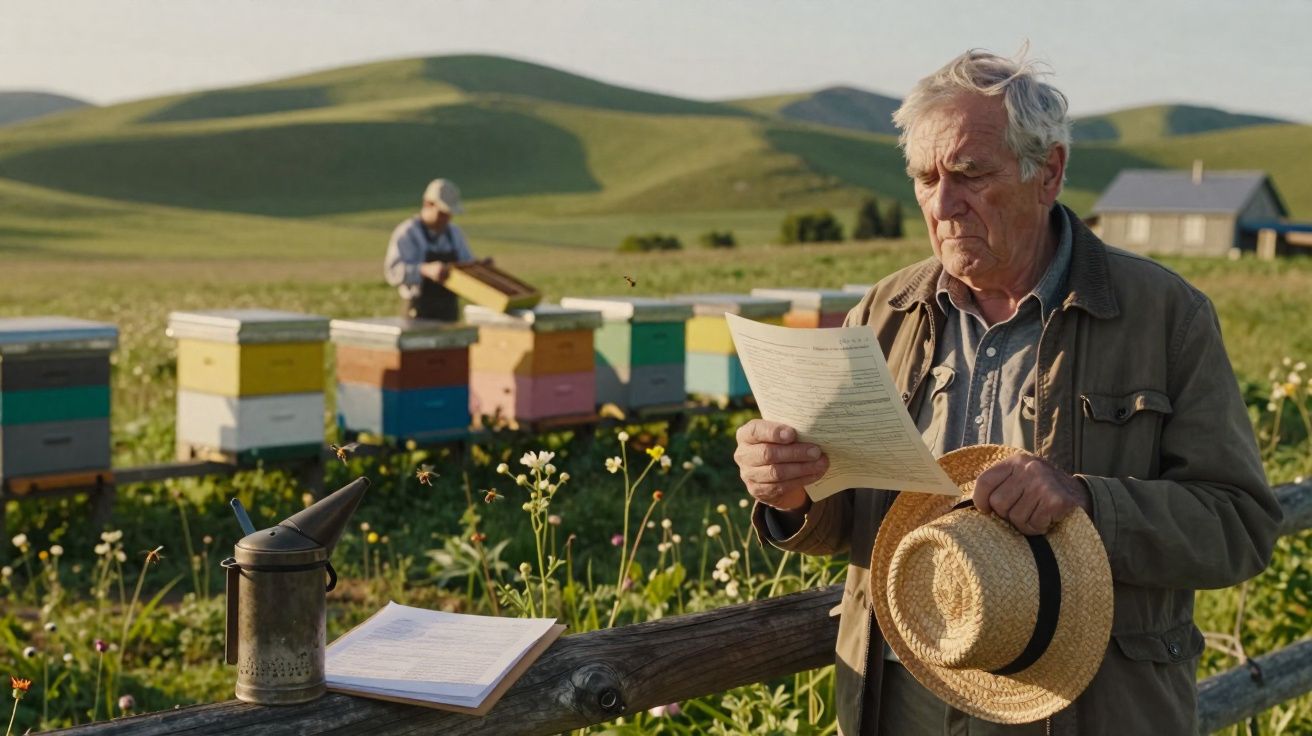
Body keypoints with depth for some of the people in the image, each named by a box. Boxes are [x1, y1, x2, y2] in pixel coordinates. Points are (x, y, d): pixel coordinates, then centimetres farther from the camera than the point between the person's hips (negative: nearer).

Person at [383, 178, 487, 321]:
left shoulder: (454, 233, 10)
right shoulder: (407, 233, -10)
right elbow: (393, 271, -21)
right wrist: (425, 269, -37)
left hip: (449, 314, 6)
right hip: (419, 315, -6)